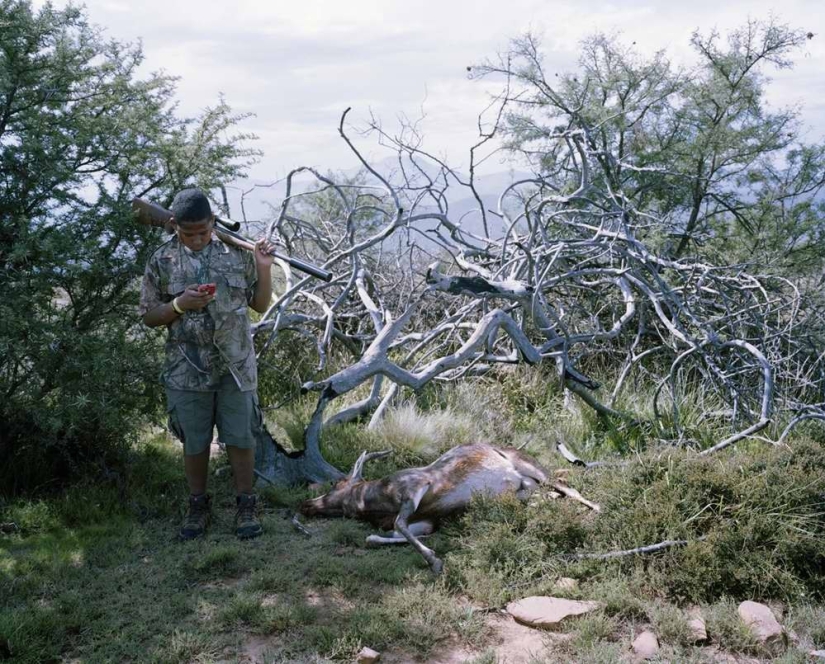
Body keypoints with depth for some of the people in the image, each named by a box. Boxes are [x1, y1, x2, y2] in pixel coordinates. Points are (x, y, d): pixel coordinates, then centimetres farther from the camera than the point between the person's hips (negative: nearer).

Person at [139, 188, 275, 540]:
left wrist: (264, 268, -8)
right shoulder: (162, 261, -1)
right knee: (194, 442, 11)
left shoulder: (237, 253, 0)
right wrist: (180, 304, -16)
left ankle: (246, 505, 22)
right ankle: (198, 505, 29)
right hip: (188, 371, 0)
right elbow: (149, 316, 1)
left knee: (241, 438, 7)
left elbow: (261, 305, 7)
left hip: (236, 366, 0)